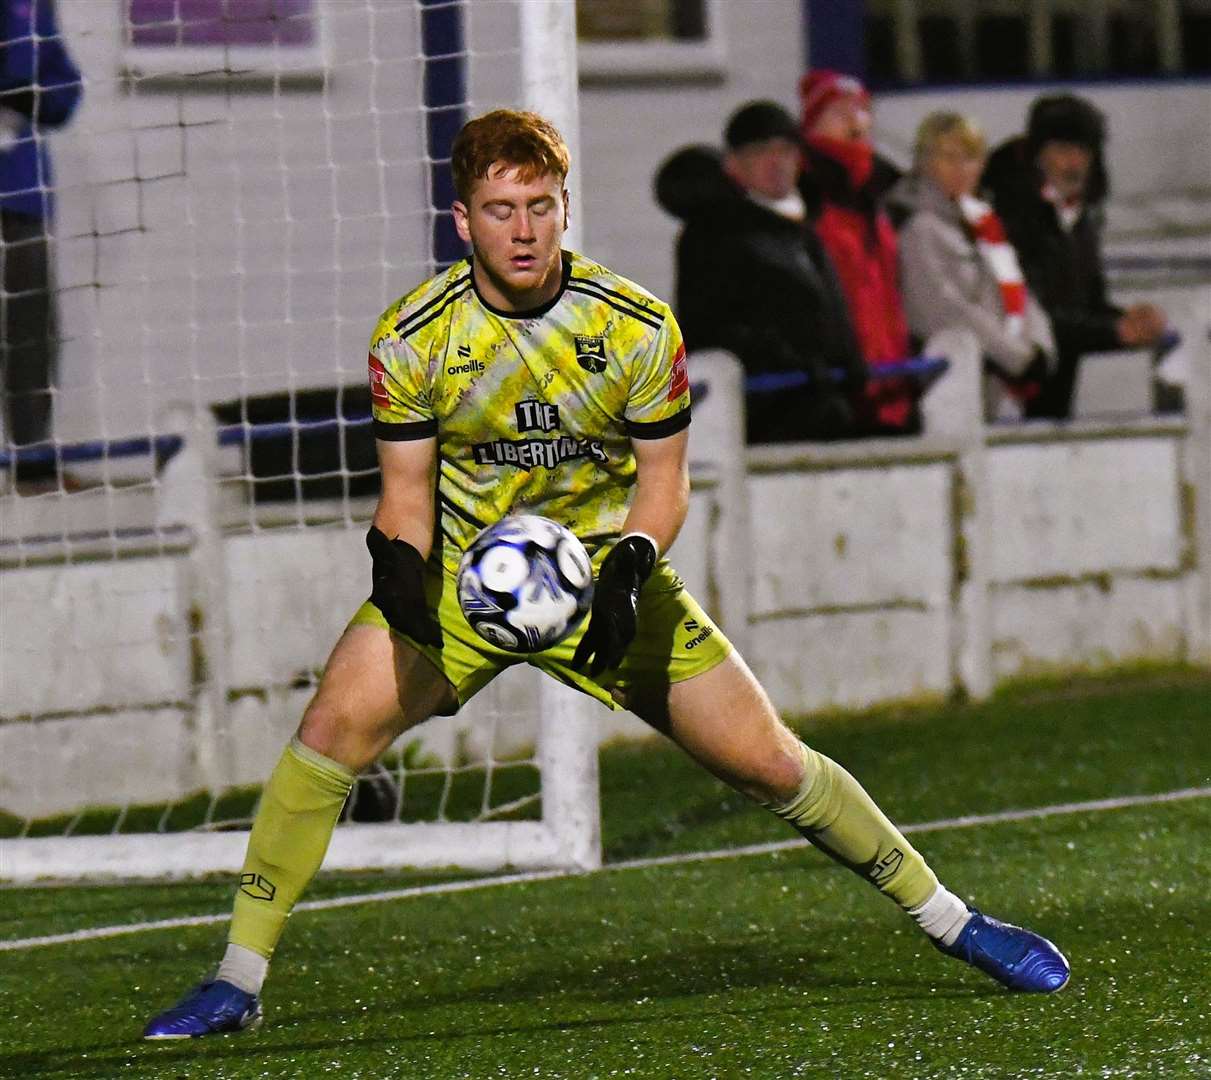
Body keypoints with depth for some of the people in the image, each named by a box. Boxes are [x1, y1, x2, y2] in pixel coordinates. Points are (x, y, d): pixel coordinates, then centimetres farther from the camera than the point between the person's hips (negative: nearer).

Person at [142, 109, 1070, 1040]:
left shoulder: (636, 327, -14)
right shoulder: (411, 337, -14)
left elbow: (663, 480, -4)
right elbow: (407, 490, -6)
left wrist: (628, 568, -24)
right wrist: (399, 563, -28)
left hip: (604, 569, 0)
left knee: (765, 760, -4)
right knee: (333, 727, -21)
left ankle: (949, 919, 14)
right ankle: (239, 980, -12)